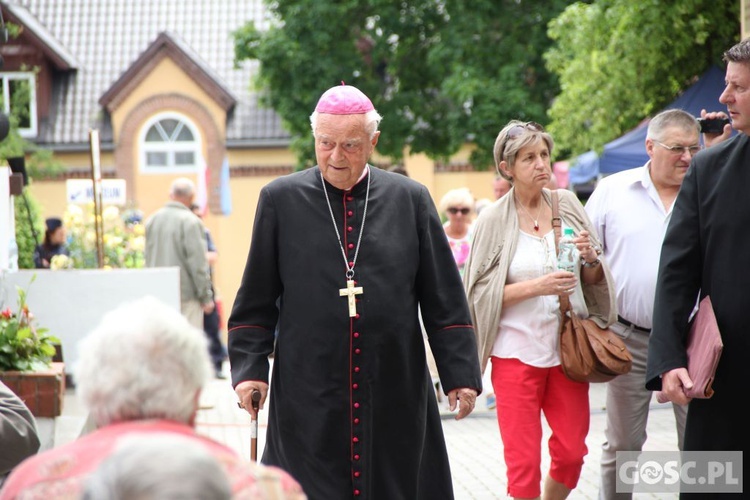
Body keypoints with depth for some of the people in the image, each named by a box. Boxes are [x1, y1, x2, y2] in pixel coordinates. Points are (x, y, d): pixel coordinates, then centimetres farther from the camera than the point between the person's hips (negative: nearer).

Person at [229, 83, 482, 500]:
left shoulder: (410, 199, 6)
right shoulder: (280, 200, 4)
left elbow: (445, 300, 7)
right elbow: (255, 302, 7)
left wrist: (460, 374, 1)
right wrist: (250, 368, -3)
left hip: (396, 395, 1)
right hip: (307, 399, -1)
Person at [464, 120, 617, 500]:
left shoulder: (567, 204, 4)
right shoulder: (493, 220, -5)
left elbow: (593, 281, 12)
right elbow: (480, 292, -6)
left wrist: (591, 259, -10)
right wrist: (535, 286, -17)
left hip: (567, 346, 3)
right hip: (517, 351, -3)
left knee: (571, 453, 7)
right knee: (523, 460, -2)